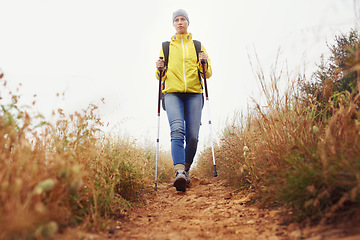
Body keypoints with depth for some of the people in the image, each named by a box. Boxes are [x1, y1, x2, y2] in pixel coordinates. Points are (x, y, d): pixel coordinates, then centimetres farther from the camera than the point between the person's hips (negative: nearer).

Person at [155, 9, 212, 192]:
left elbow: (208, 74, 16)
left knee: (192, 136, -8)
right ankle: (179, 172, -33)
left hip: (194, 94, 1)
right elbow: (161, 77, 21)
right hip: (172, 93, 0)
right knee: (177, 130, -24)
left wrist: (204, 62, -5)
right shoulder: (166, 47, 20)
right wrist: (160, 69, -1)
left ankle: (186, 169, 14)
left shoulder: (197, 46, 20)